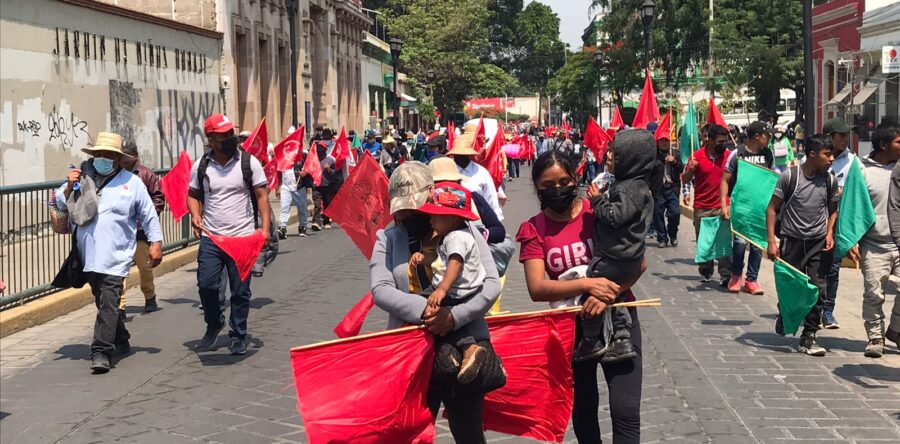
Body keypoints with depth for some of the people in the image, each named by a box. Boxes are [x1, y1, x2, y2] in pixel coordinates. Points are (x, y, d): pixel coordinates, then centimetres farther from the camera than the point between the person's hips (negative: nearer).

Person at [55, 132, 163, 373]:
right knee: (104, 302, 15)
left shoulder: (131, 182, 3)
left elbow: (149, 216, 7)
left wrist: (156, 243, 3)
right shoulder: (81, 177, 9)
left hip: (115, 257, -4)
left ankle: (101, 352, -16)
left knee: (109, 303, -14)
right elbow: (59, 205, 11)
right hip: (88, 255, 4)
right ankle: (120, 341, 32)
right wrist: (69, 187, -6)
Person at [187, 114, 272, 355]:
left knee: (240, 291, 3)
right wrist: (195, 216, -6)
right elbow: (193, 195, 14)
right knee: (206, 284, -4)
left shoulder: (248, 162, -2)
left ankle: (238, 337, 18)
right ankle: (214, 324, 23)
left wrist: (265, 226, -13)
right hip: (210, 237, 2)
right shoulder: (201, 166, 4)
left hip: (243, 237, -1)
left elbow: (261, 195, -2)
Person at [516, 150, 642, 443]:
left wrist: (606, 295, -26)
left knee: (625, 412, -8)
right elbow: (537, 289, -17)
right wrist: (588, 284, -29)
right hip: (571, 325, 2)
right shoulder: (534, 230, -6)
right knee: (583, 408, 17)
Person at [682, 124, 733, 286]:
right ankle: (705, 272, 24)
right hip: (702, 207, 0)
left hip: (722, 206, 0)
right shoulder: (697, 156, -4)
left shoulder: (729, 155, 1)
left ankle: (725, 274, -9)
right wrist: (690, 170, -18)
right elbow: (685, 179, 3)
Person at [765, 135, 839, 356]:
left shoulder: (830, 180, 3)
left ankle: (809, 337, 6)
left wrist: (830, 233, 0)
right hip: (792, 241, -3)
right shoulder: (789, 176, -8)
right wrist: (772, 241, -10)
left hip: (819, 243, 3)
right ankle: (784, 317, 37)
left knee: (818, 290, -4)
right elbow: (772, 208, -4)